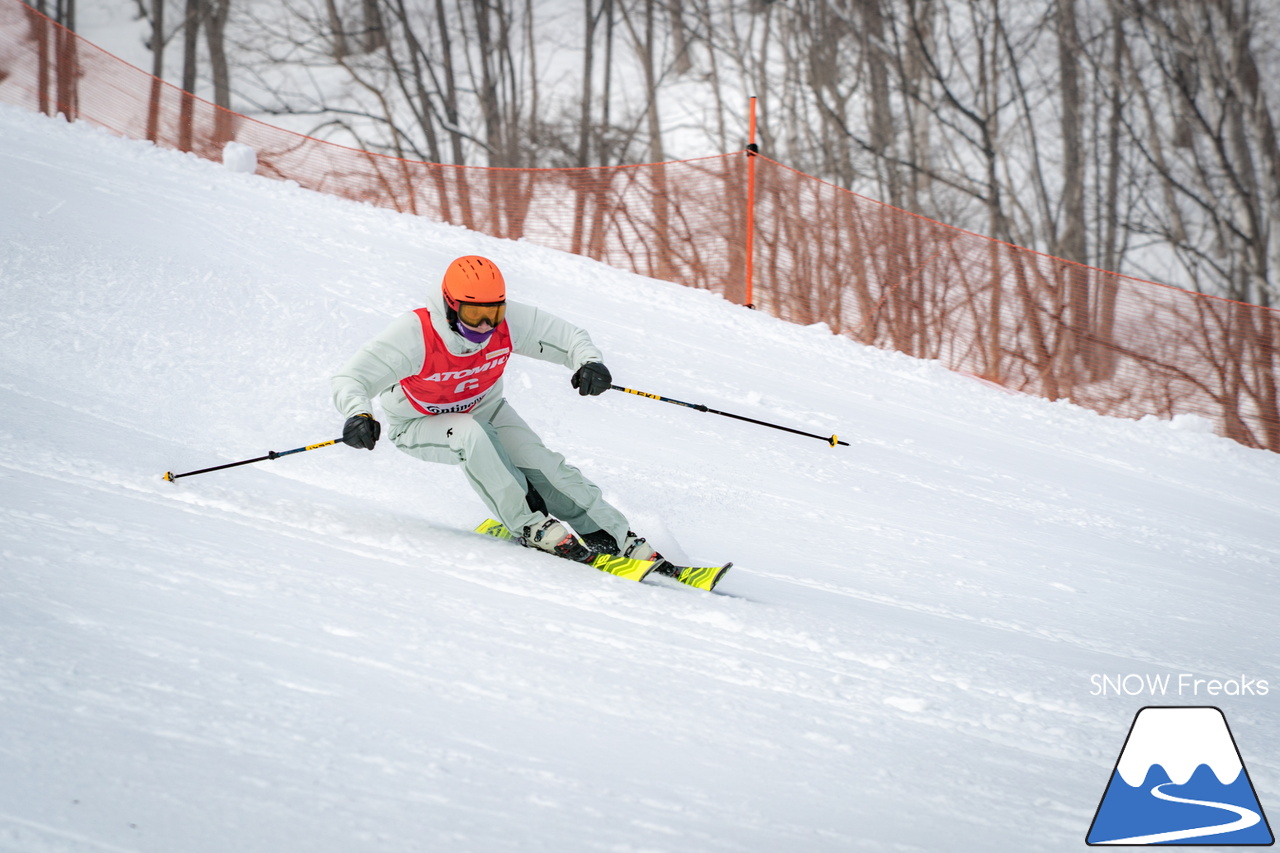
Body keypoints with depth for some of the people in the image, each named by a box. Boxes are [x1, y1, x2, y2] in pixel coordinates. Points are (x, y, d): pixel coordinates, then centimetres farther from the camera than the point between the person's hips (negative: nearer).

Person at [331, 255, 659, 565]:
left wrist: (589, 362, -38)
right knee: (473, 435, -36)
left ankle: (623, 540, -7)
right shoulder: (415, 334, -36)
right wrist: (359, 414, -59)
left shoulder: (509, 322, -25)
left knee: (543, 466, -15)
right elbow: (350, 379, -37)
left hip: (483, 409, 3)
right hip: (419, 424, -3)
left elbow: (568, 337, -15)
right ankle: (531, 525, -23)